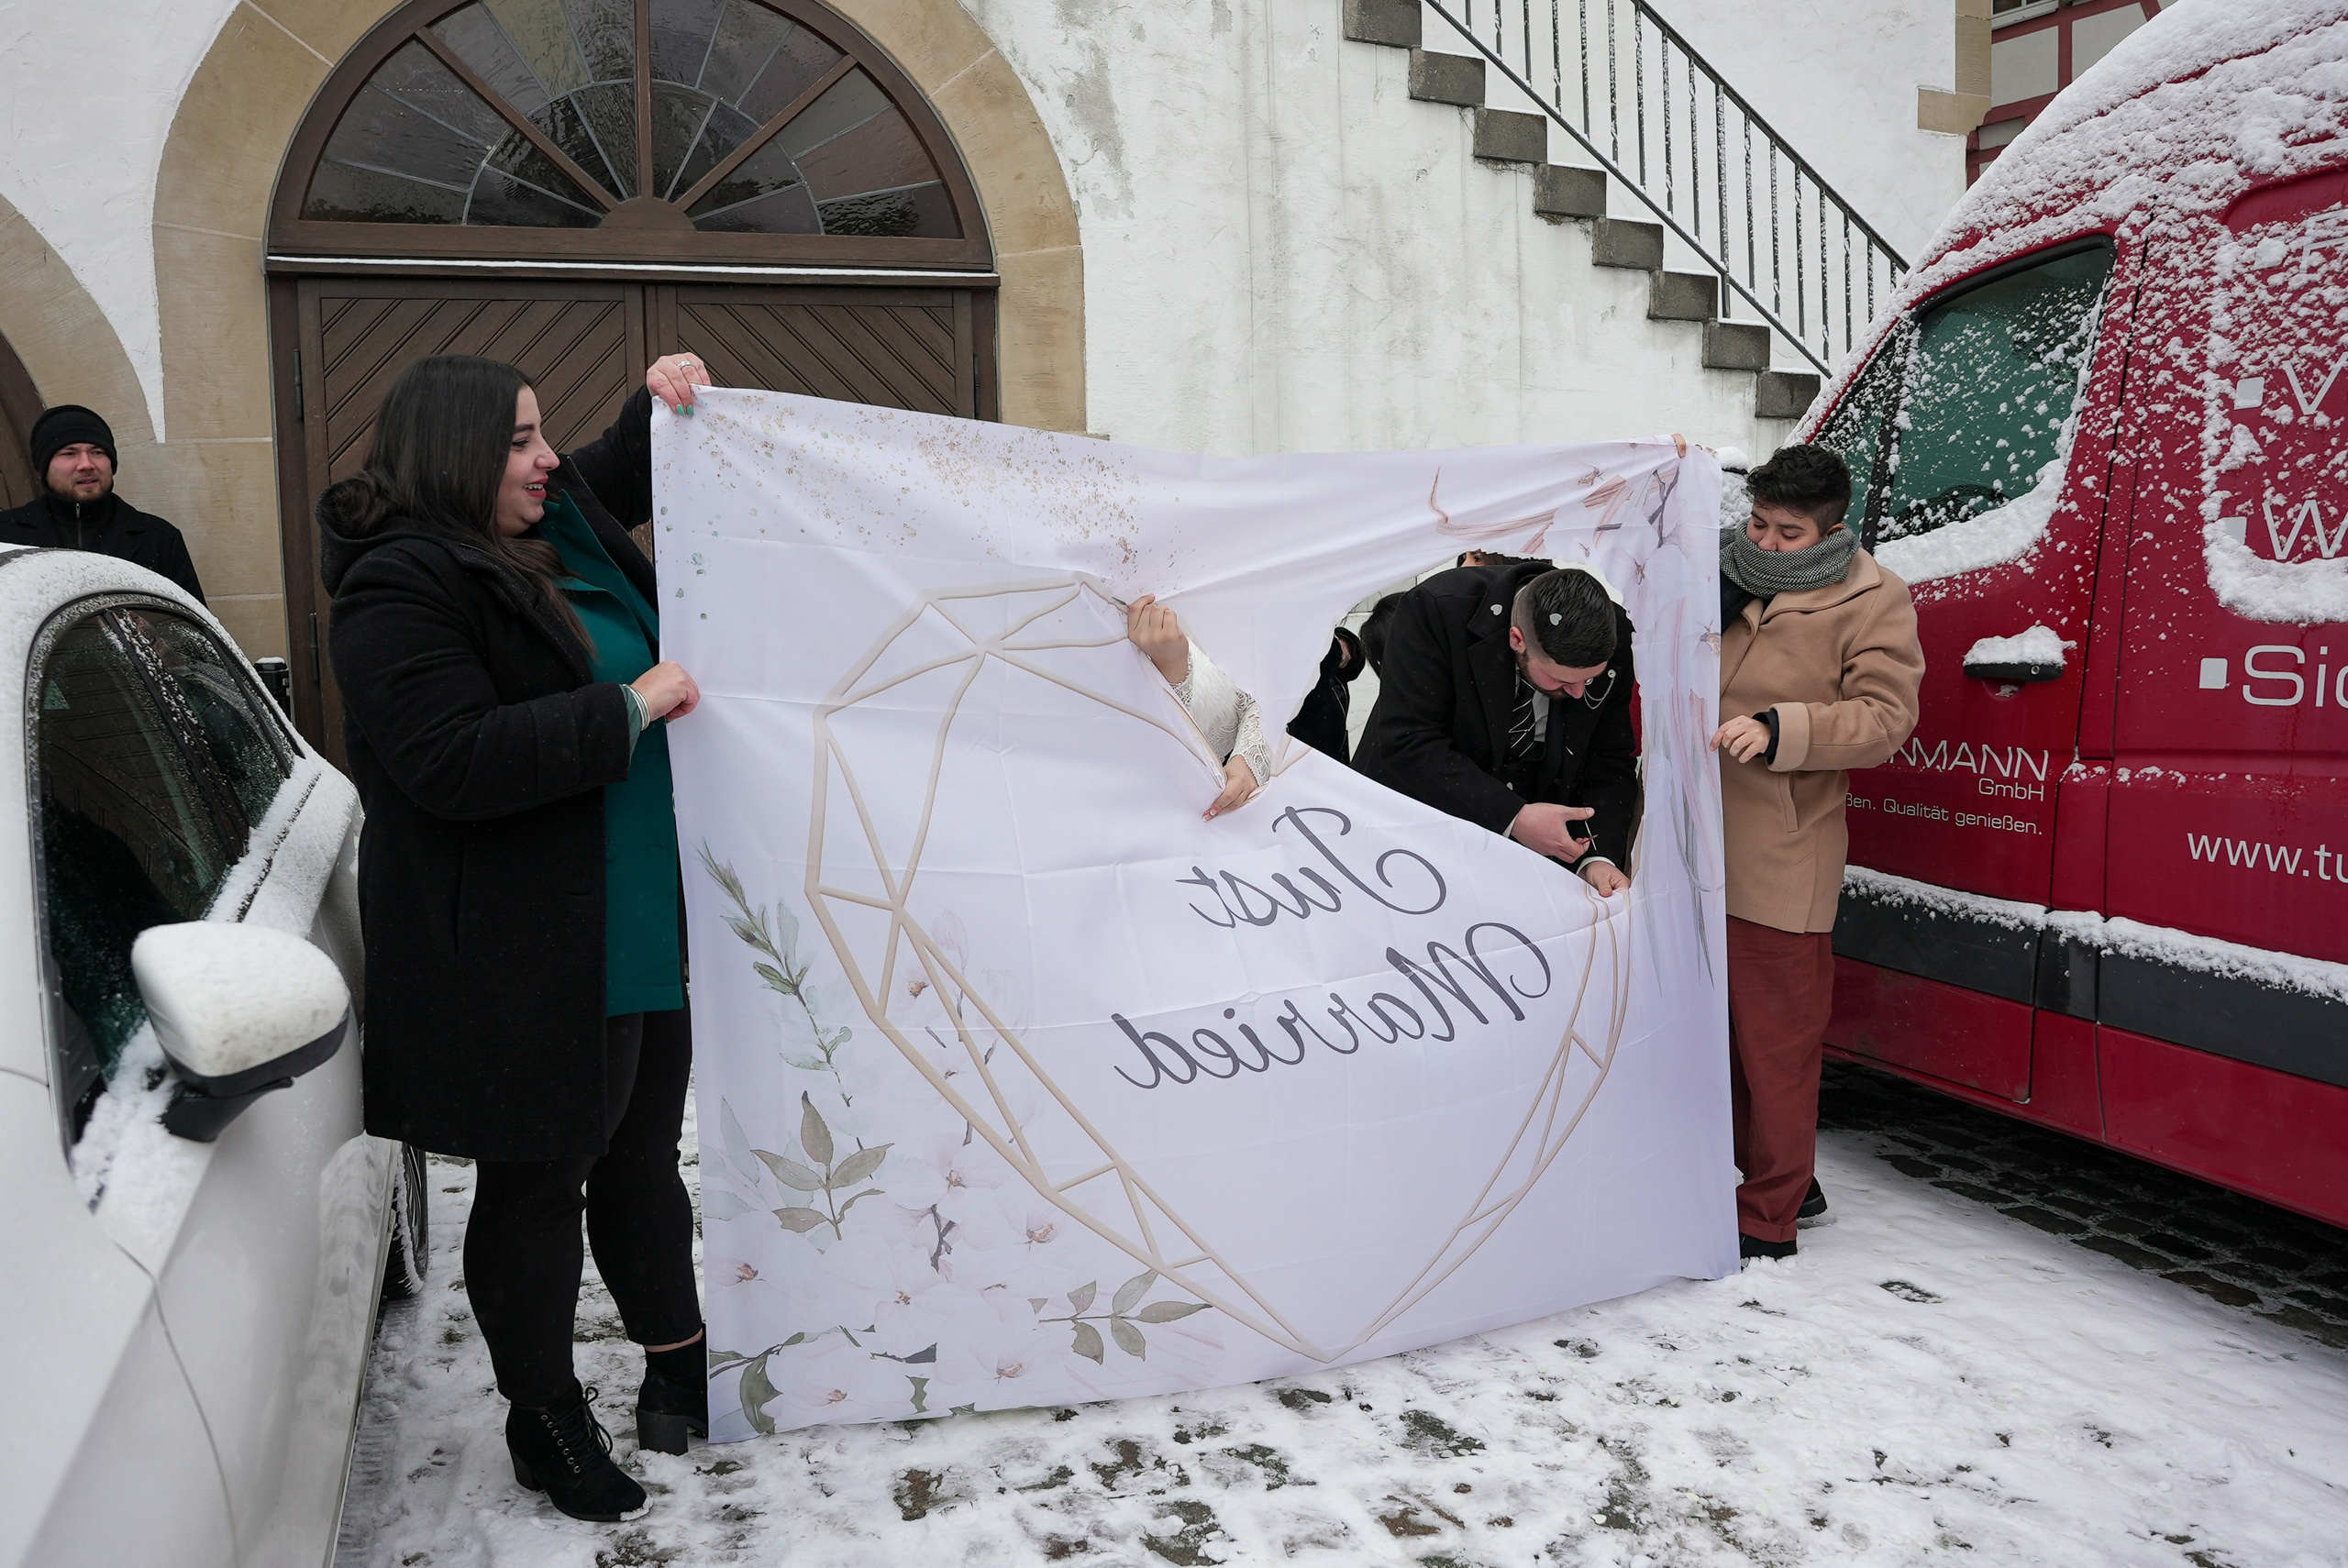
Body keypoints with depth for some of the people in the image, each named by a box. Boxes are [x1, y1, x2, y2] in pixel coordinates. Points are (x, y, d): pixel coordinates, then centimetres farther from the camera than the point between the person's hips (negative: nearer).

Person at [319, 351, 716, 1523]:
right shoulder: (399, 588, -16)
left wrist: (664, 404, 10)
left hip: (635, 932, 9)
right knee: (535, 1184, 7)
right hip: (521, 961, -8)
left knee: (641, 1156, 19)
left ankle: (677, 1362, 35)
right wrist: (625, 710, -23)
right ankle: (546, 1421, 25)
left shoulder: (554, 528, 11)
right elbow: (451, 764, -26)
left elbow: (624, 477, 31)